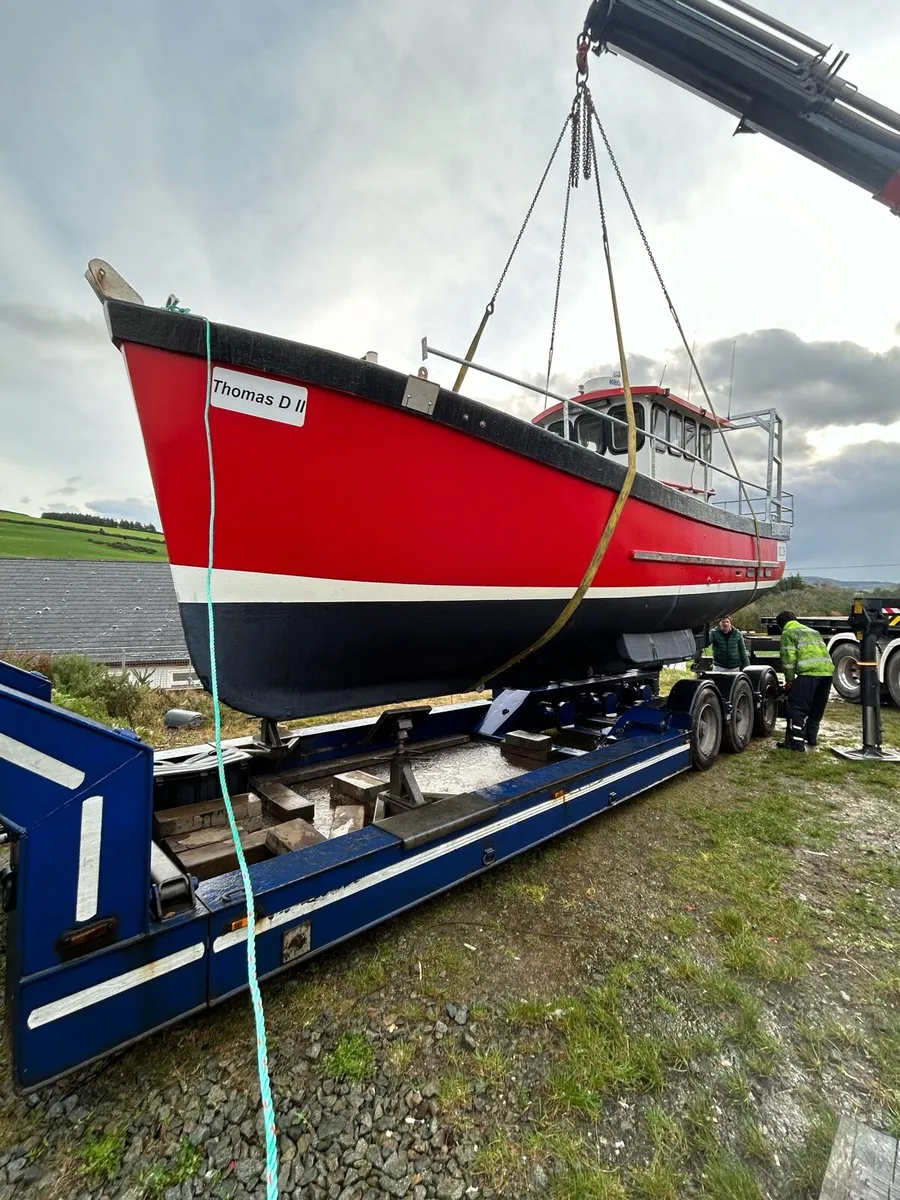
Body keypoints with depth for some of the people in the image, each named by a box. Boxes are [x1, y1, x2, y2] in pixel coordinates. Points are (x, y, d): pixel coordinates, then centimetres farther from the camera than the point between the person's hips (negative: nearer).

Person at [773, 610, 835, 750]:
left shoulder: (788, 632, 7)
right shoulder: (812, 631, 32)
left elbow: (788, 658, -4)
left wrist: (789, 680, 5)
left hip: (809, 671, -8)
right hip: (827, 670, 8)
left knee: (797, 707, -3)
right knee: (817, 708, 20)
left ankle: (796, 741, -6)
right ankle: (811, 737, 30)